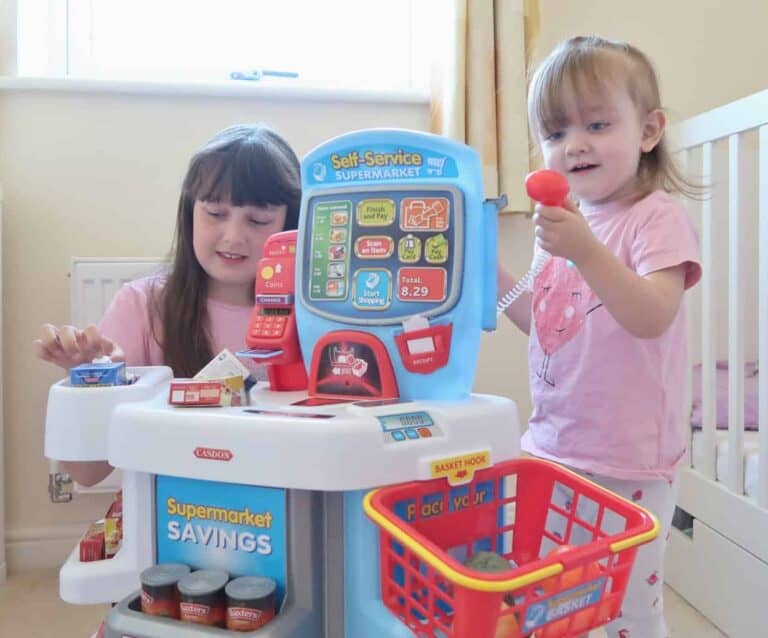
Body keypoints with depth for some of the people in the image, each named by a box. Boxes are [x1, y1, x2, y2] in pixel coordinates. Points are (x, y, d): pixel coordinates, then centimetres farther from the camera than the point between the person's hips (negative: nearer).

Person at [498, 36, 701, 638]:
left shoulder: (658, 217, -11)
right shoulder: (571, 221, 10)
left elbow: (652, 318, -24)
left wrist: (587, 253, -35)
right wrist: (490, 269, 4)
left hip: (627, 463, -7)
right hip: (552, 449, 7)